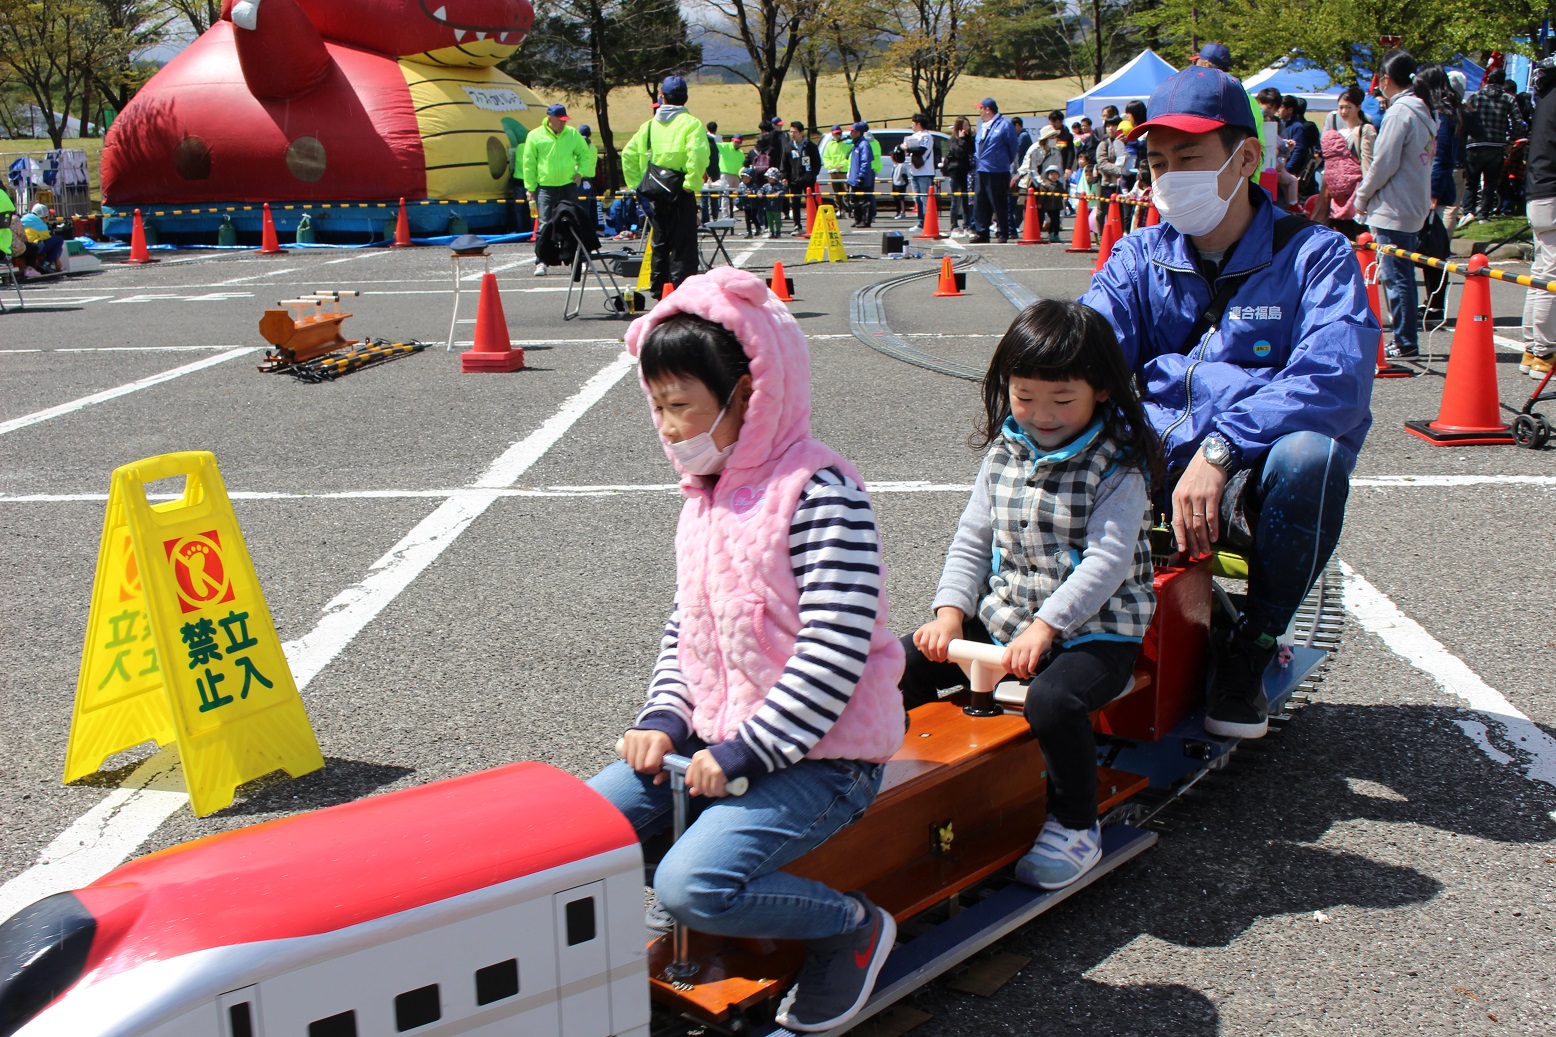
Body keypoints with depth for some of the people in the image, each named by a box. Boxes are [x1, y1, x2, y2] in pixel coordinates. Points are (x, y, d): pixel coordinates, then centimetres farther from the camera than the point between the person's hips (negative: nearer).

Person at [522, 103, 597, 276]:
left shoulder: (573, 134, 5)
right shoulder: (535, 136, -1)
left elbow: (585, 153, 19)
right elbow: (529, 163, 3)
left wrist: (580, 171, 3)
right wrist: (531, 187, -1)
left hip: (569, 186, 3)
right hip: (545, 187, -3)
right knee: (544, 224, -9)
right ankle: (541, 261, -6)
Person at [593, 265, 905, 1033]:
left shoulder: (820, 492, -18)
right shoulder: (705, 496, 10)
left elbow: (835, 652, -23)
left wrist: (743, 750, -20)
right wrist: (664, 716, 0)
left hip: (819, 754, -8)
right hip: (715, 739, 9)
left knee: (691, 885, -25)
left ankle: (852, 928, 0)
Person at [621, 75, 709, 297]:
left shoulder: (648, 125, 11)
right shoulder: (690, 123, -5)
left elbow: (628, 154, 7)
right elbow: (697, 153, -22)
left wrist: (637, 183, 10)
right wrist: (691, 183, -15)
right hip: (680, 195, -5)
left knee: (660, 243, 16)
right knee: (683, 245, -4)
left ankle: (659, 290, 21)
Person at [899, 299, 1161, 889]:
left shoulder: (1117, 469, -10)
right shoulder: (1004, 454, 7)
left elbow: (1107, 560, -20)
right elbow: (972, 541, 9)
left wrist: (1045, 627, -28)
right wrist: (950, 611, -6)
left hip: (1094, 632, -6)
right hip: (1001, 620, 6)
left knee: (1052, 701, -35)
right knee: (901, 665, -5)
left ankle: (1075, 827, -10)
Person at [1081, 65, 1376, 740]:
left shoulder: (1315, 256, -1)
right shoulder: (1141, 257, 12)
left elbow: (1336, 378, -18)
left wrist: (1222, 446, -31)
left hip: (1251, 486, -3)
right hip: (1158, 471, 3)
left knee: (1307, 454, -36)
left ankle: (1252, 646, -12)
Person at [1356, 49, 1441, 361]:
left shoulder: (1399, 112, -15)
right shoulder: (1423, 110, 13)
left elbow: (1384, 164, -16)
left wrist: (1362, 197, -2)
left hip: (1393, 210, -10)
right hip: (1415, 206, 10)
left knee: (1395, 277, -5)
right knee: (1403, 275, 15)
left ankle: (1405, 342, -3)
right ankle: (1404, 339, 20)